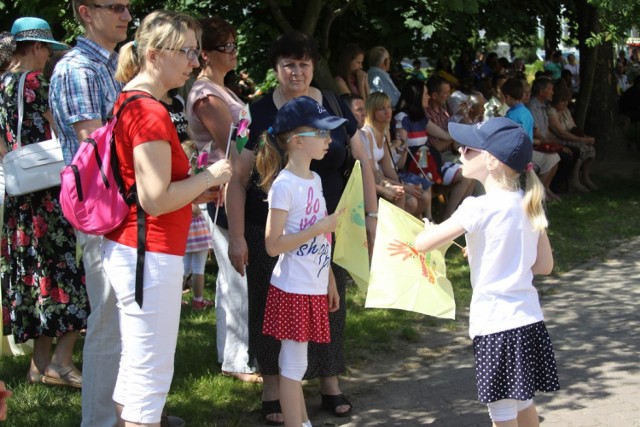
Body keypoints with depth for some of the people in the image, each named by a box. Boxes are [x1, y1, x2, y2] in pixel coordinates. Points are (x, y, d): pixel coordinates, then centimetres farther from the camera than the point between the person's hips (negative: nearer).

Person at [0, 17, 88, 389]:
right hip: (49, 189, -8)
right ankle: (61, 359, -9)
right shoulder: (37, 82, -10)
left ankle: (41, 361, 12)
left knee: (32, 269, 10)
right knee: (67, 268, -4)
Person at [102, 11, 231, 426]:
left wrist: (196, 191, 12)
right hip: (150, 255, -10)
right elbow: (156, 199, -22)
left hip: (126, 249, 10)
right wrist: (208, 177, -10)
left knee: (135, 368, 18)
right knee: (151, 373, -4)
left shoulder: (129, 101, 12)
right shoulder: (151, 112, -18)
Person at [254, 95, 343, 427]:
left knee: (296, 363, 15)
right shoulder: (284, 184, -16)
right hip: (293, 290, -8)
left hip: (314, 288, 8)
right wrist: (320, 228, -21)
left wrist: (330, 282, 18)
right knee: (293, 366, 0)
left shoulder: (314, 179, 10)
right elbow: (273, 245, -19)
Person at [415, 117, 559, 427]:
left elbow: (421, 244, -12)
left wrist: (430, 228, 10)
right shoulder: (528, 205, 5)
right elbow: (545, 265, 11)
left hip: (495, 324, -7)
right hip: (528, 319, 7)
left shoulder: (478, 208, -15)